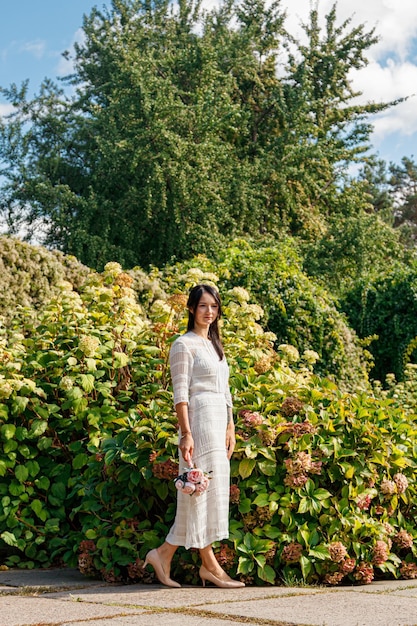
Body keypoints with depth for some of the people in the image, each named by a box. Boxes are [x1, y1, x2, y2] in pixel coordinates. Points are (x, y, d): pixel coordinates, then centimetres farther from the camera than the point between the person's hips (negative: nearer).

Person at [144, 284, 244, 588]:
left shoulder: (215, 345, 20)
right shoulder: (184, 344, -5)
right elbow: (181, 393, -12)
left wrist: (231, 428, 14)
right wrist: (186, 433, -19)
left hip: (218, 423, 9)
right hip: (199, 420, -9)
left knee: (212, 491, 6)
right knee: (204, 488, -5)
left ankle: (164, 554, 12)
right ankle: (210, 565, 2)